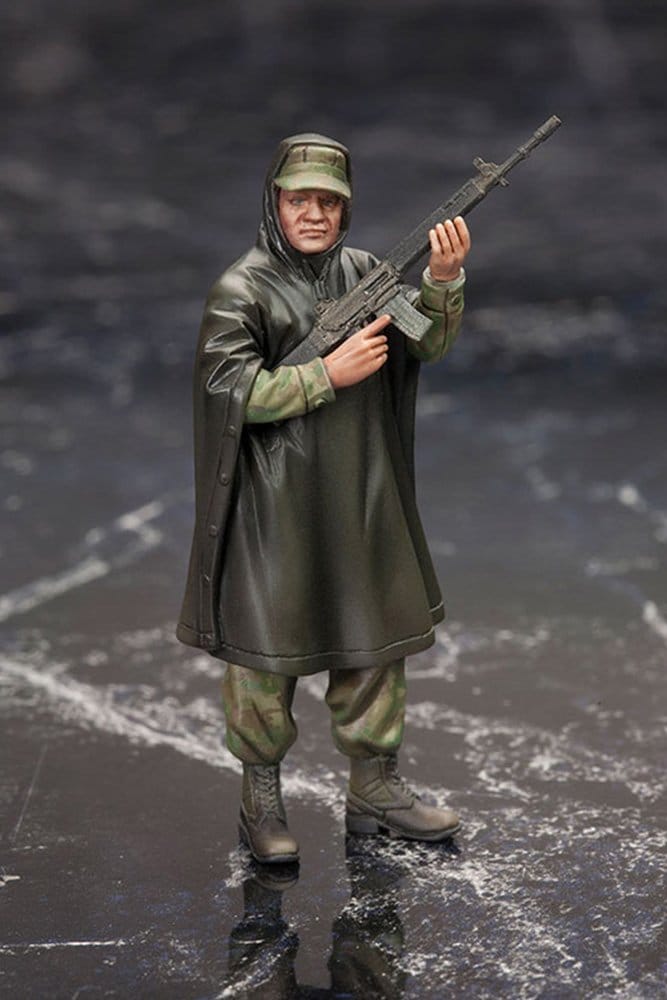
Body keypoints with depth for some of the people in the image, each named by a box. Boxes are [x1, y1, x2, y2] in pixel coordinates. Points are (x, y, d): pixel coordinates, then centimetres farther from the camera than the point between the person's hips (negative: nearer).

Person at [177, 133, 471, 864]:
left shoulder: (364, 272, 8)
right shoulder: (241, 289, -8)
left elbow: (427, 344, 2)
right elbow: (231, 391, -16)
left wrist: (443, 280, -16)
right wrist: (330, 374, -19)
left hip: (363, 500, 6)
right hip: (276, 503, -5)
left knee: (376, 636, 12)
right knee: (265, 646, 2)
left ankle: (374, 788, 26)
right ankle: (261, 798, 18)